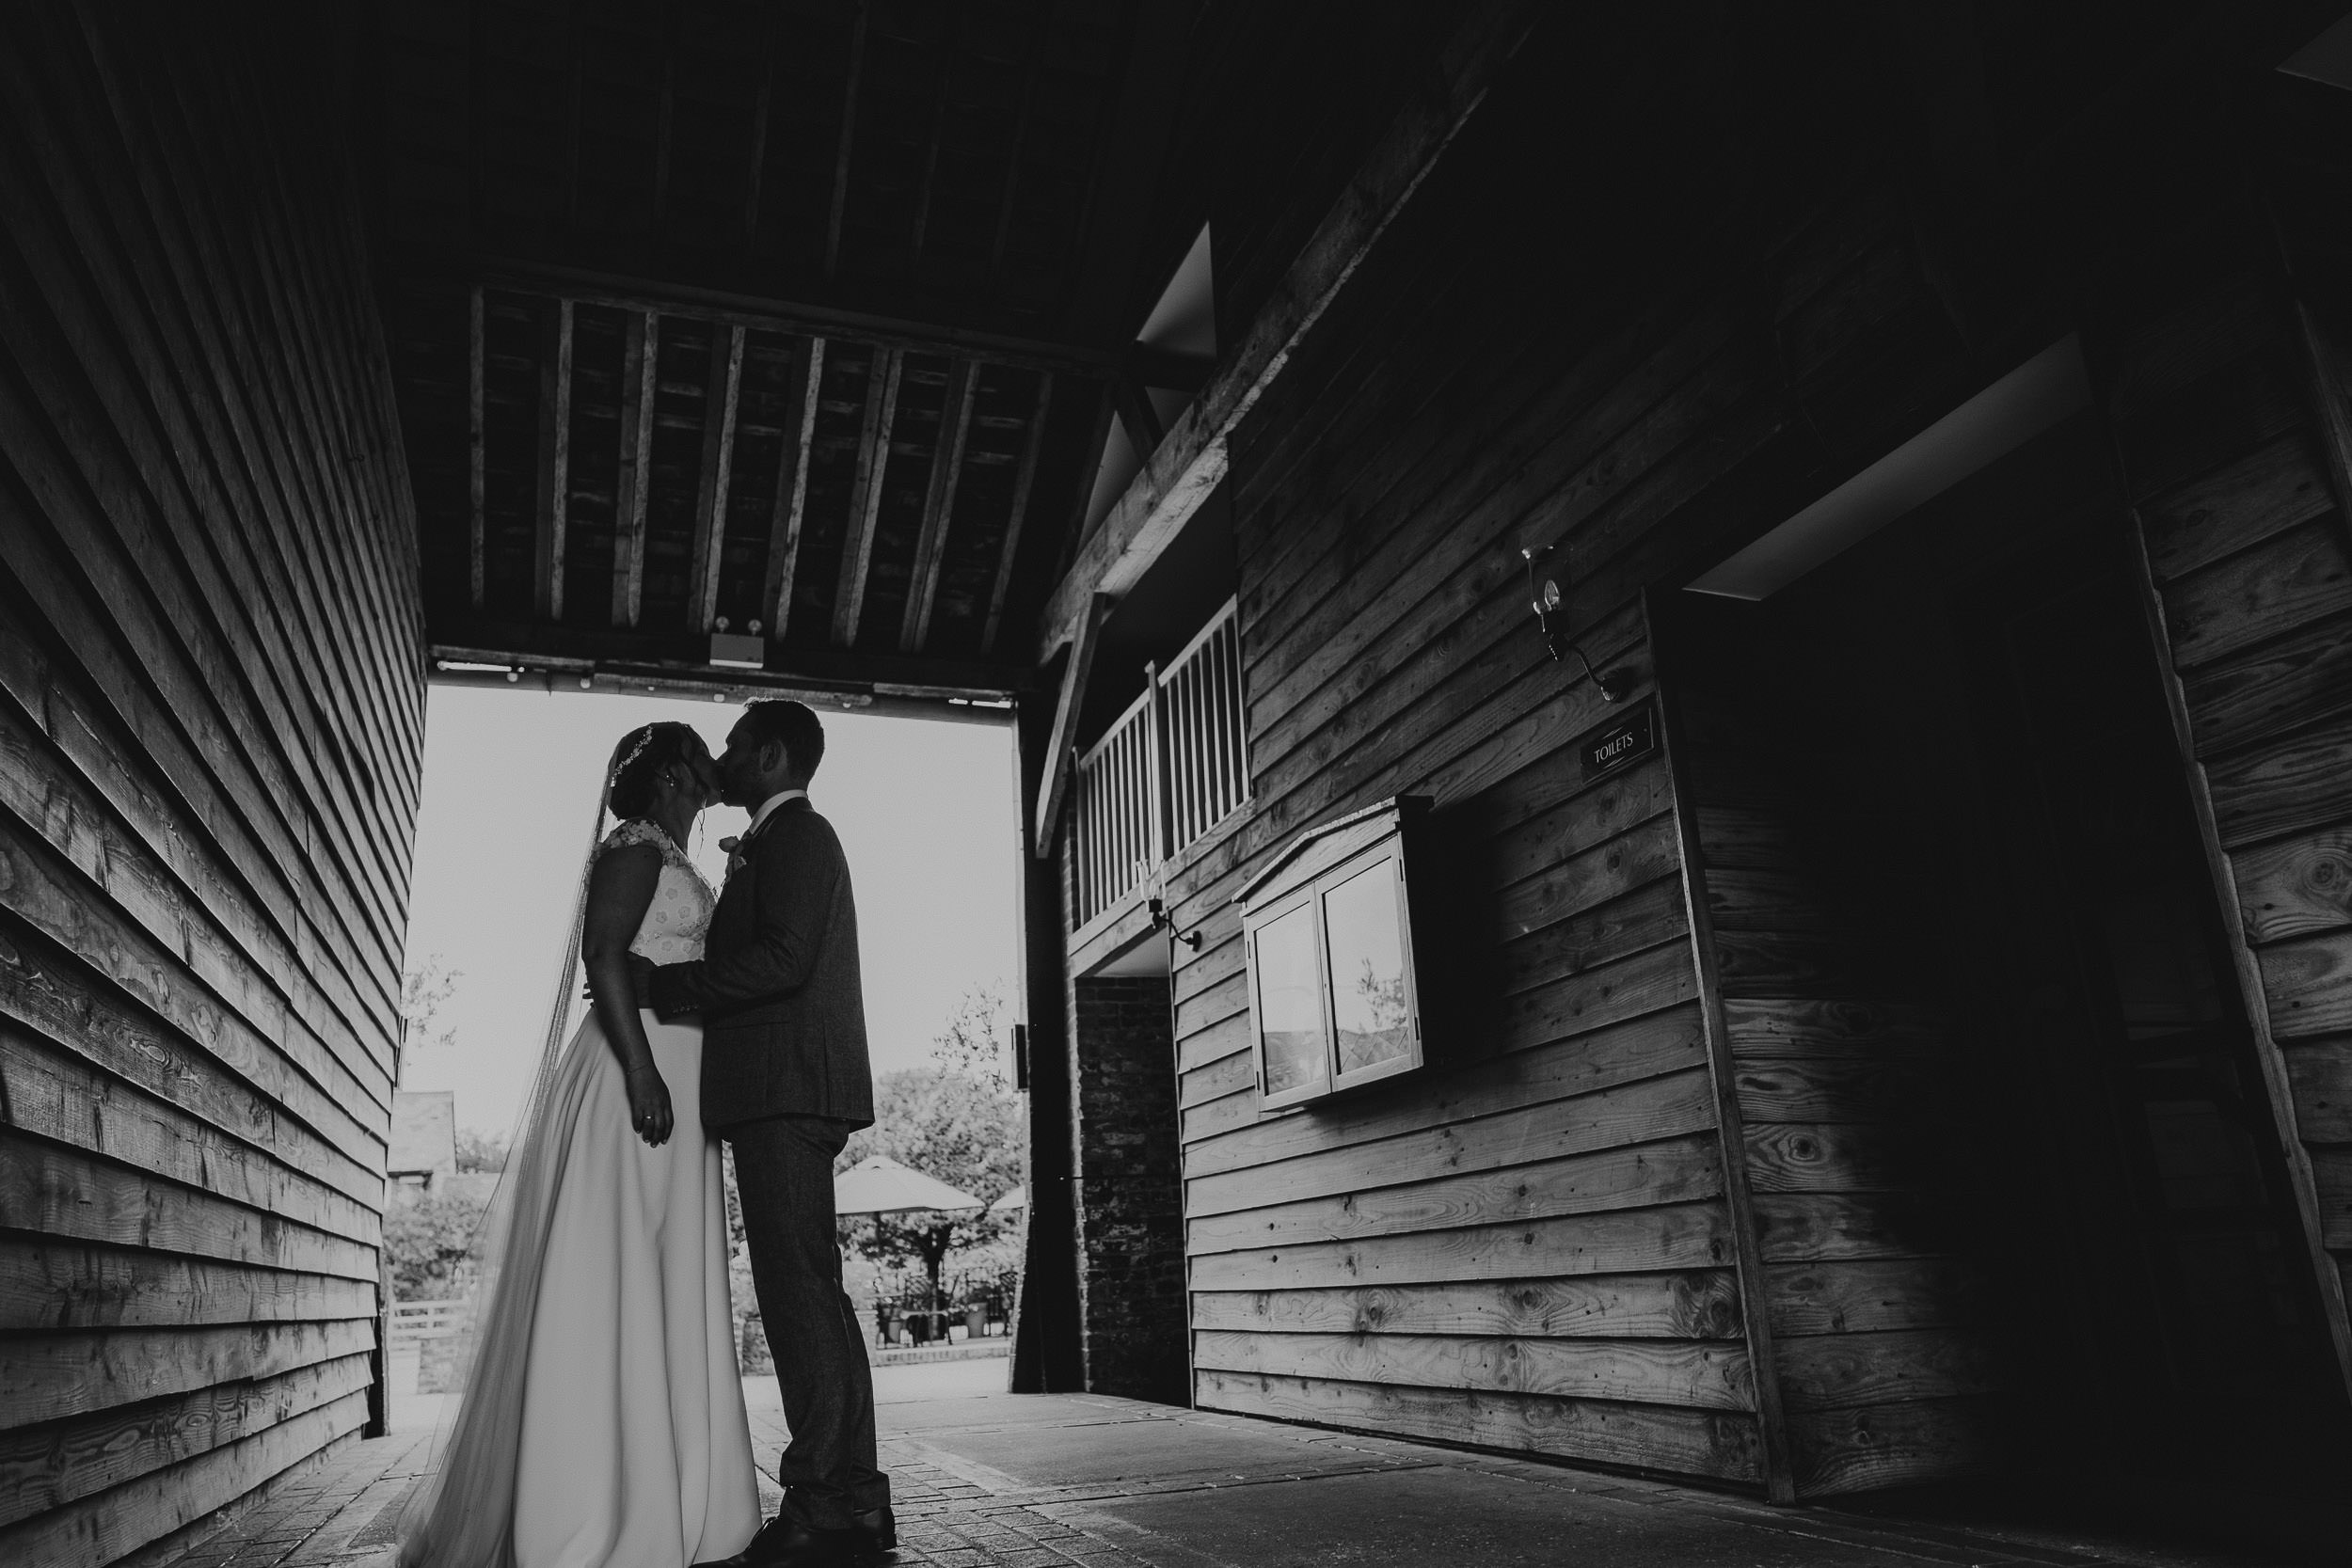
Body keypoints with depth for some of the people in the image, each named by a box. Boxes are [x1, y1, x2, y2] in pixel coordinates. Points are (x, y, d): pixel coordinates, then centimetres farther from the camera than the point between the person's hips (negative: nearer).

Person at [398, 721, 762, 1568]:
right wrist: (642, 1069, -24)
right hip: (636, 1071, -10)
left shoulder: (673, 863, 24)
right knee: (612, 1282, -9)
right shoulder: (634, 848, -4)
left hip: (673, 1085, 10)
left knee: (667, 1296, 7)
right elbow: (602, 953, -17)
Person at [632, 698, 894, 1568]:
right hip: (787, 1093, 10)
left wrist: (656, 983, -14)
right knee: (813, 1292, 9)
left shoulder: (794, 832, -5)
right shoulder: (786, 842, 26)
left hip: (785, 1088, -10)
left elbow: (784, 959, -18)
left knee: (798, 1289, -11)